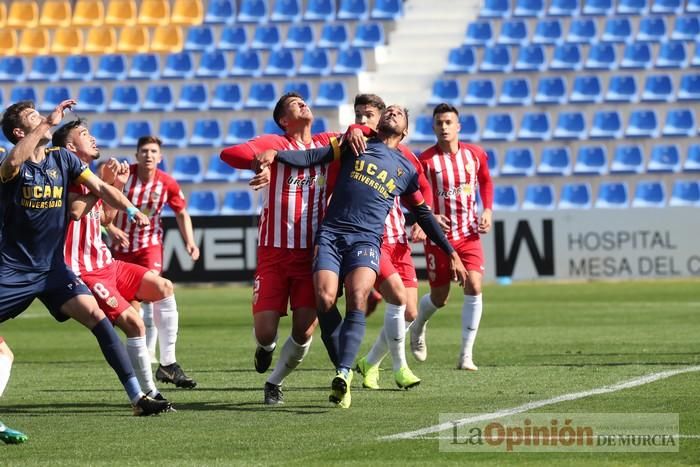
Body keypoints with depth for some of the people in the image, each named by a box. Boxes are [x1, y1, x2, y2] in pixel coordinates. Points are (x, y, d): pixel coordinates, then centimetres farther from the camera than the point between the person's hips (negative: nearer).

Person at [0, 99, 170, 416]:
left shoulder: (62, 159, 5)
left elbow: (100, 187, 2)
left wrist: (130, 209, -15)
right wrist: (47, 123, -32)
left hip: (52, 268, 3)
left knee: (95, 316, -12)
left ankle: (137, 398, -13)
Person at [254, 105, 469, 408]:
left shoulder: (406, 170, 22)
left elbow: (423, 215, 29)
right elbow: (312, 157, 7)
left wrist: (451, 253, 26)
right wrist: (275, 155, -11)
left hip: (366, 239, 0)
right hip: (331, 234, 0)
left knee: (357, 300, -26)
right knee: (325, 299, -20)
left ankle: (342, 374, -35)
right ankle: (345, 370, -2)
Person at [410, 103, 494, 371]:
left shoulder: (475, 155, -1)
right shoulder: (425, 160, -12)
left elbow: (485, 181, 18)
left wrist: (487, 210, 5)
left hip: (469, 234, 2)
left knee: (474, 287, -15)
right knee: (439, 298, 5)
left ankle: (466, 355, -9)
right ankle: (418, 326, 42)